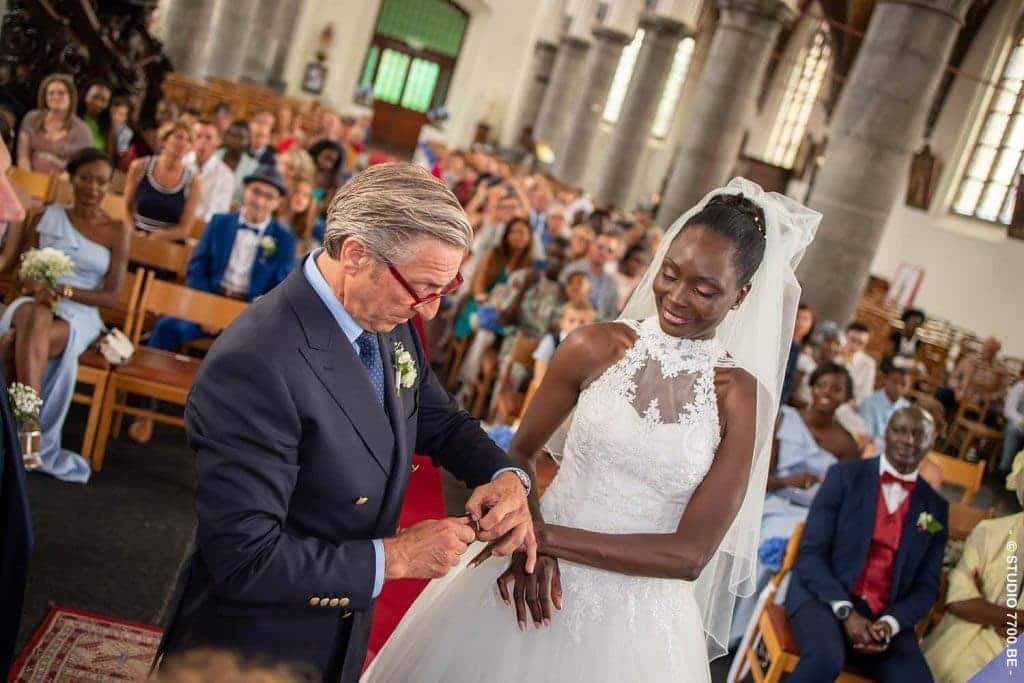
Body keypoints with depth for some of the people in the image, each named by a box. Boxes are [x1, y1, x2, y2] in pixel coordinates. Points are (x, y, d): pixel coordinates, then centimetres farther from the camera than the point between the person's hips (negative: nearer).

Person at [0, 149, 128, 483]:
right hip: (35, 303, 1)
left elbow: (111, 296, 0)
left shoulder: (116, 231, 7)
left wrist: (64, 290, -15)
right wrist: (37, 287, -15)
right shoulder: (51, 215, 12)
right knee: (36, 317, -40)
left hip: (80, 313, -1)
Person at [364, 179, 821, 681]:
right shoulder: (595, 347, -7)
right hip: (529, 580, 2)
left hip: (632, 614, -1)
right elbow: (520, 454, 3)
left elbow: (690, 554, -13)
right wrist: (528, 538, -16)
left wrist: (549, 537, -18)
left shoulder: (741, 398, -11)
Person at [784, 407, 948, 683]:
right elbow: (810, 553, -5)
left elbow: (926, 587, 9)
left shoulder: (935, 507, 10)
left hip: (885, 617, 3)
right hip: (825, 597, -2)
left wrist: (890, 623, -10)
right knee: (826, 657, -34)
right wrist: (846, 612, -17)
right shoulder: (844, 475, 1)